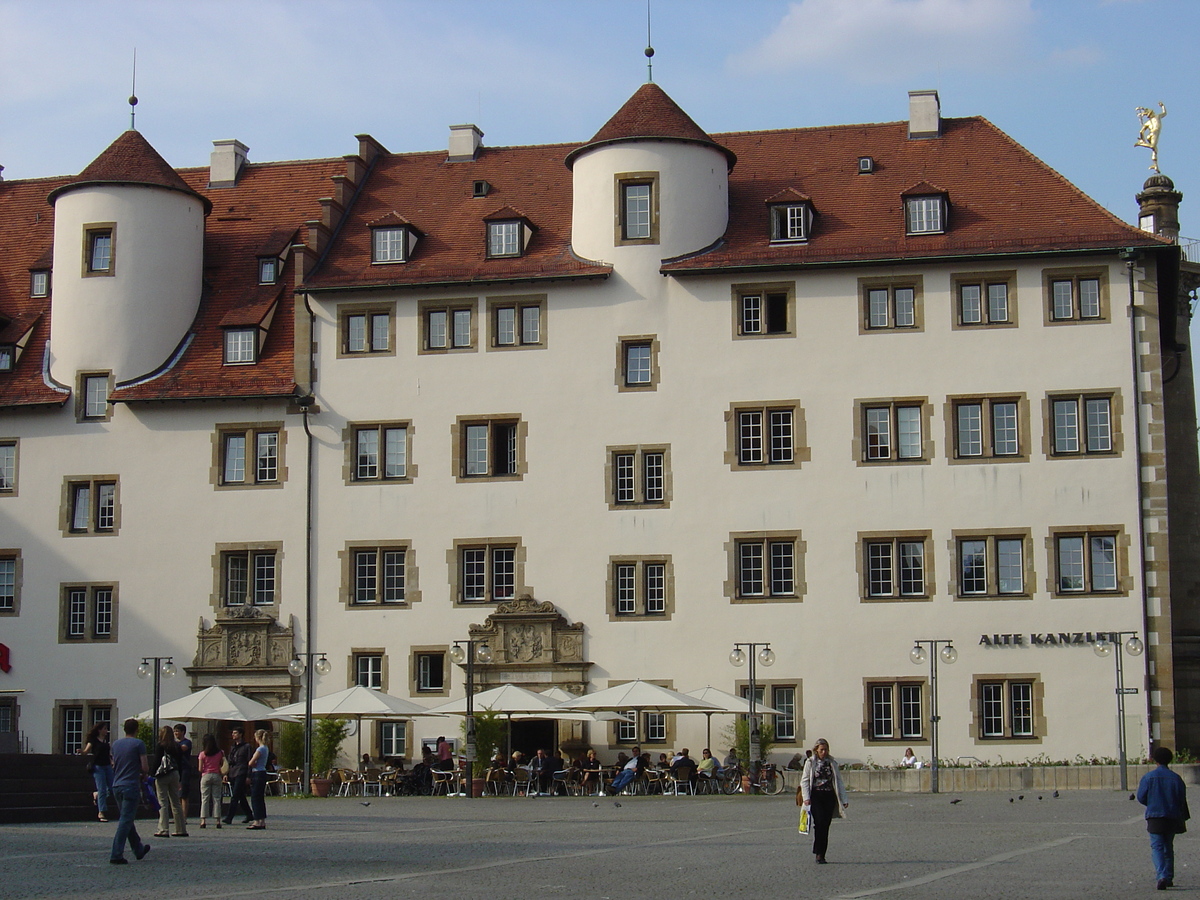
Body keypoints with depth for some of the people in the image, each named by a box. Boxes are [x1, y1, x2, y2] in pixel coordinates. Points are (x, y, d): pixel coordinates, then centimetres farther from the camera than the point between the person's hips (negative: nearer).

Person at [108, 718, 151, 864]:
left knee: (126, 819, 18)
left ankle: (139, 849, 32)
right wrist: (142, 775, 12)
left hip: (117, 785, 7)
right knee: (125, 821, -6)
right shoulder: (138, 744, -8)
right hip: (131, 786, -7)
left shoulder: (116, 744, 10)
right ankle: (116, 855, -11)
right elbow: (145, 768, -10)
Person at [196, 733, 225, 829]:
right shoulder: (220, 753, 2)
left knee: (205, 799, 1)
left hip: (206, 776, -2)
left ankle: (203, 821, -5)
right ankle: (218, 820, 0)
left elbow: (200, 769, -3)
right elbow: (223, 765, 5)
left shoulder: (203, 754, -4)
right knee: (216, 799, 4)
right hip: (216, 776, 2)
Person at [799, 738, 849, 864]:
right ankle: (818, 853, -11)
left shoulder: (832, 763, 11)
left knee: (826, 826, 1)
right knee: (819, 822, -17)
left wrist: (844, 799, 7)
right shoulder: (810, 763, 4)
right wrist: (806, 797, -11)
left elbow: (839, 781, 13)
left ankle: (821, 855, 7)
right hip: (815, 796, -3)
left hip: (829, 796, 3)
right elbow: (804, 781, 1)